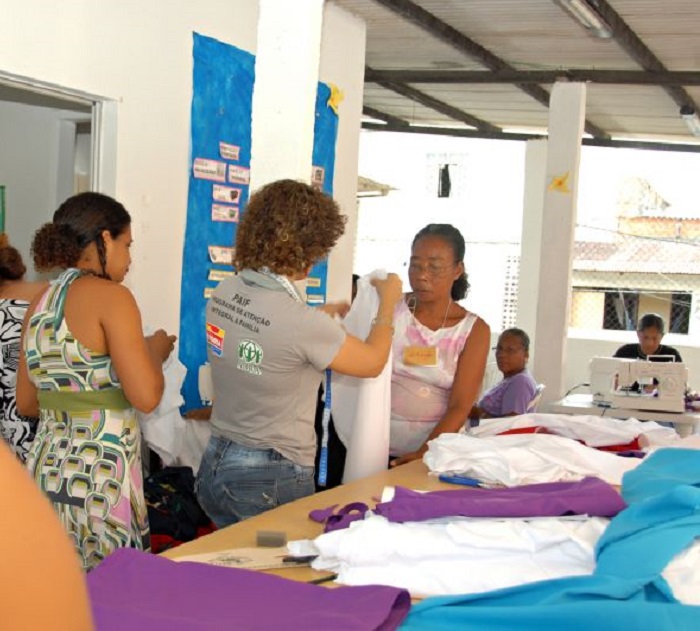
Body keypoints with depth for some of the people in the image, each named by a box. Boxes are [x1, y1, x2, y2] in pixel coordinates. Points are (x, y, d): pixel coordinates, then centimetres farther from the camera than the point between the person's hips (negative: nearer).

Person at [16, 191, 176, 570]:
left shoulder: (39, 305, 11)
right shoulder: (110, 296, -11)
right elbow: (146, 396, -17)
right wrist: (156, 351, 1)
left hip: (45, 473, 8)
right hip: (98, 476, -7)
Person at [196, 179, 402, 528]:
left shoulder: (223, 293, -3)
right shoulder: (302, 323, -24)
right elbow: (373, 362, -6)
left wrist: (324, 313, 30)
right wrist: (388, 302, 10)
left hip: (214, 465, 7)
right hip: (271, 481, -7)